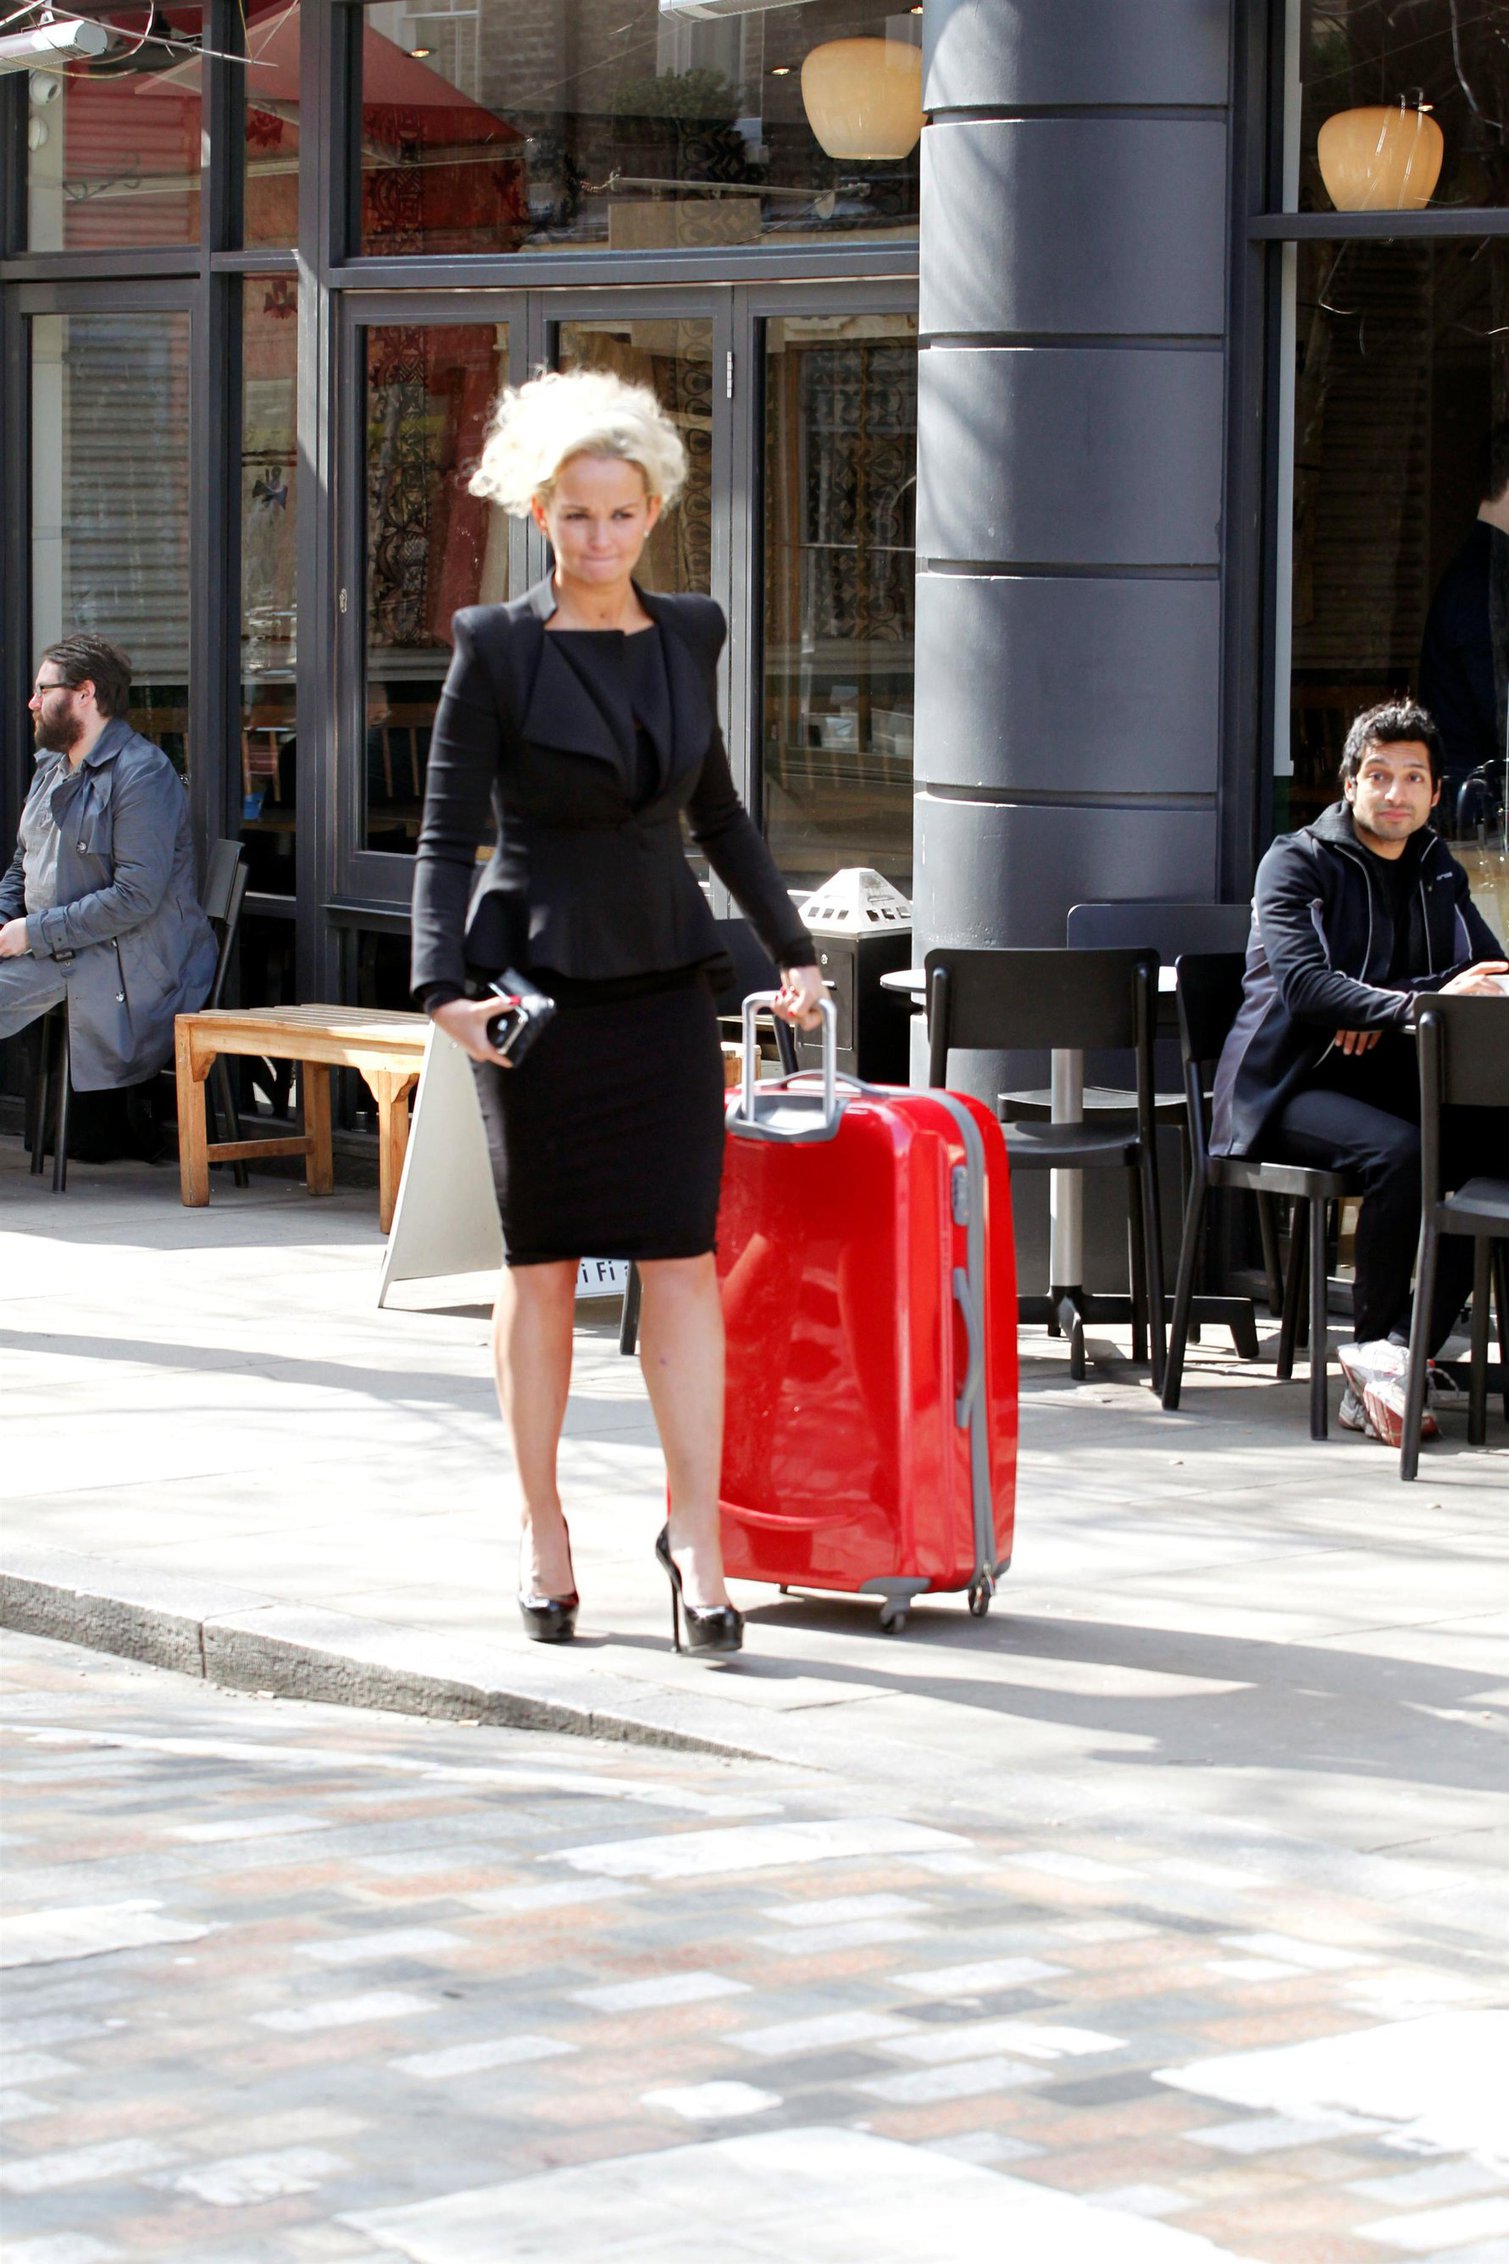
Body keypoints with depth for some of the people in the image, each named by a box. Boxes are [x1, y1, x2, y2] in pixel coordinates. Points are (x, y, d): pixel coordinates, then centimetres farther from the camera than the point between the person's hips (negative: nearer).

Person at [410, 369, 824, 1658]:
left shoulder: (688, 635, 8)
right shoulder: (498, 650, -5)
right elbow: (447, 834, -6)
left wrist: (791, 948, 19)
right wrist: (445, 983, -19)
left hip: (666, 981, 3)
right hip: (540, 983, -3)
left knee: (683, 1257, -5)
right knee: (543, 1264, 4)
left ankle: (696, 1534, -1)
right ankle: (543, 1532, 16)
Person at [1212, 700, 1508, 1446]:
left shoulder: (1437, 874, 17)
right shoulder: (1297, 862, -1)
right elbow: (1304, 985, -18)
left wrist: (1384, 1004, -12)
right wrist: (1418, 1004, -32)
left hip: (1388, 1079, 5)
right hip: (1287, 1086, -5)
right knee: (1400, 1152, -35)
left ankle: (1397, 1359, -26)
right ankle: (1373, 1341, -18)